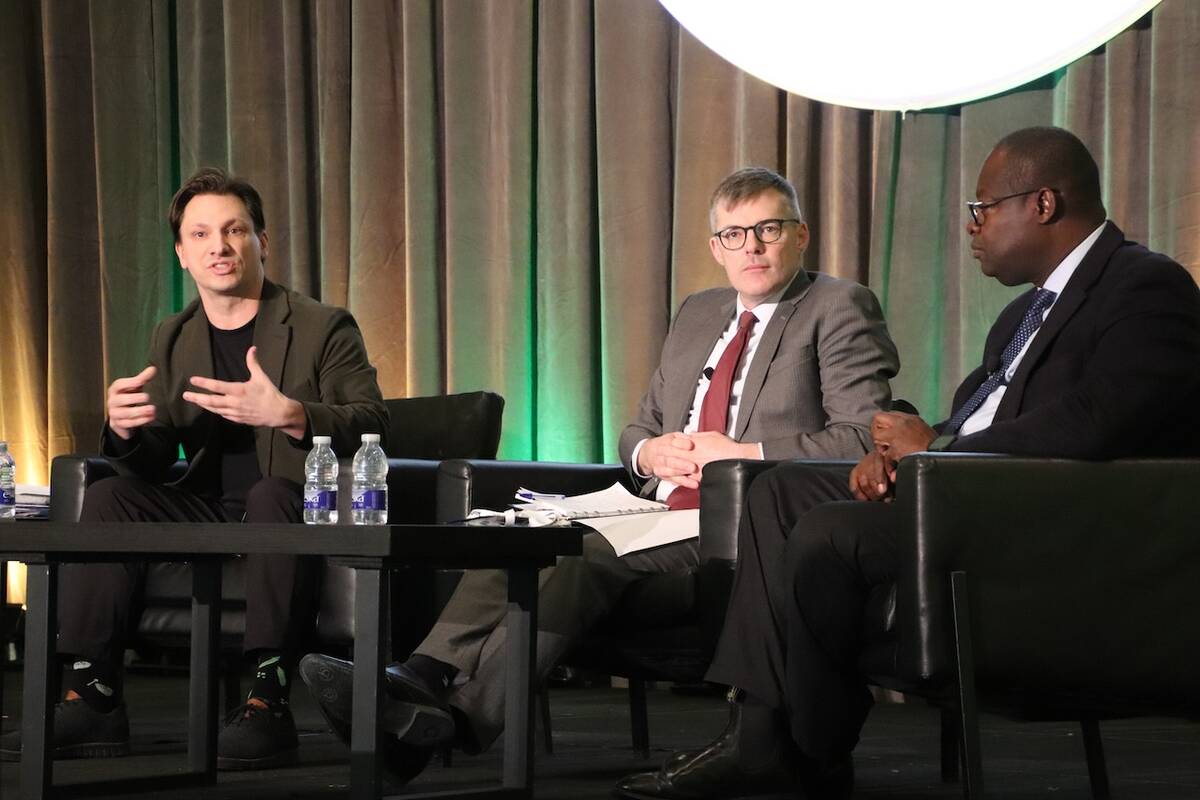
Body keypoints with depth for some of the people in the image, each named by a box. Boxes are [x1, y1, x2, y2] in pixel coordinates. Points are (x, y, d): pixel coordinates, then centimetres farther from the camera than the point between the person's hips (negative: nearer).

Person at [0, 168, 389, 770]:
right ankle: (92, 697, -23)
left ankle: (269, 702, -41)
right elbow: (152, 461, 11)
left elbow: (372, 423, -11)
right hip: (209, 512, 5)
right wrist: (124, 429, -15)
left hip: (298, 505, -5)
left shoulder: (323, 327, 0)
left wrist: (288, 414, -30)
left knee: (269, 492, -36)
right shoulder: (172, 339, 15)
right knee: (107, 496, -16)